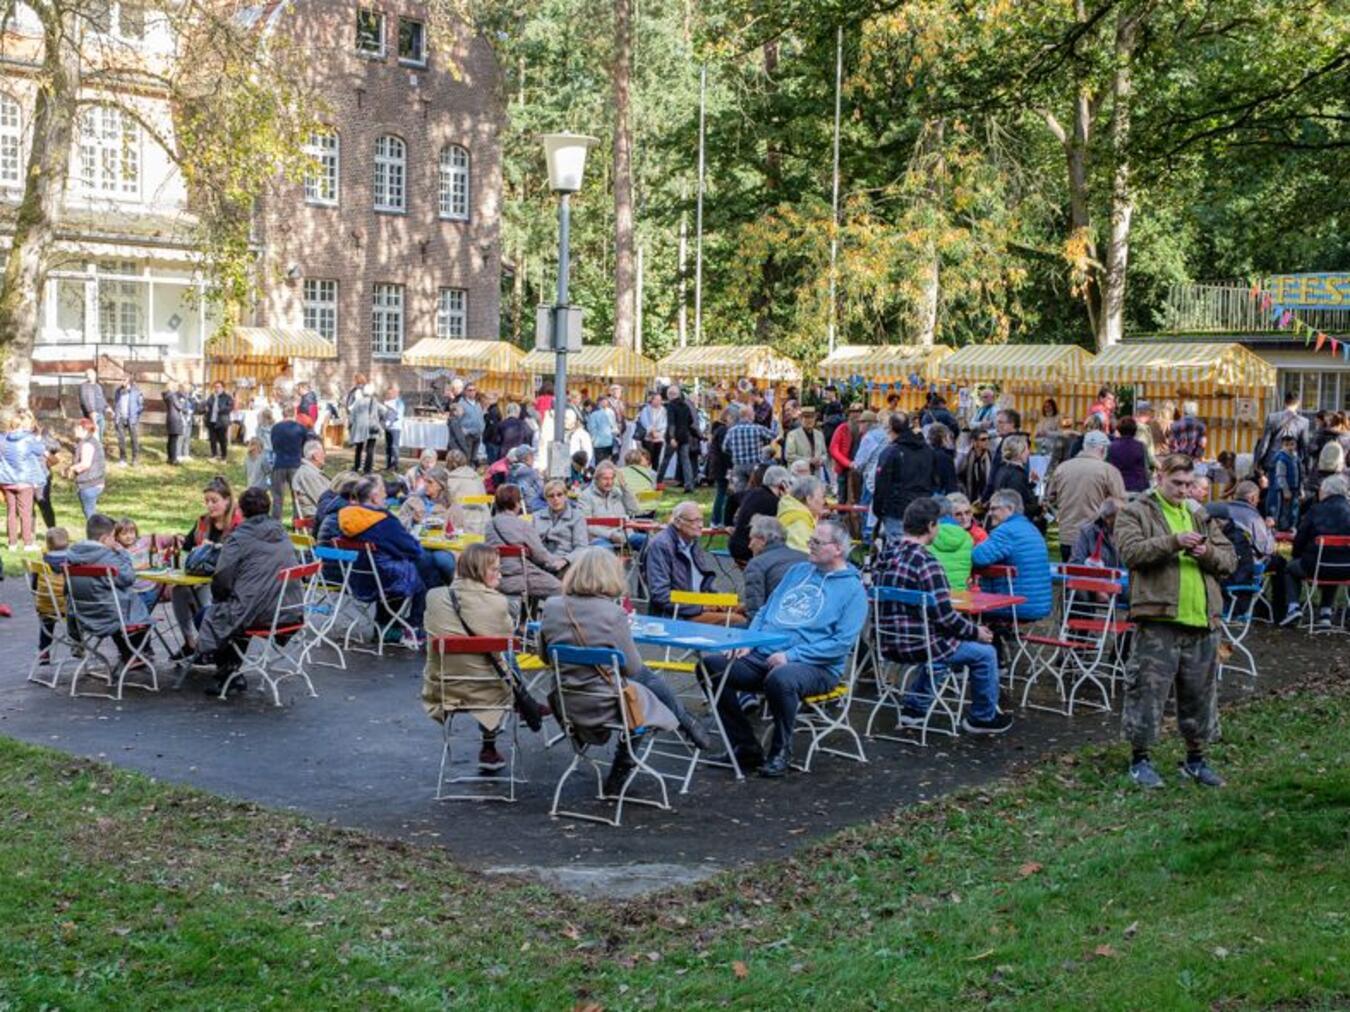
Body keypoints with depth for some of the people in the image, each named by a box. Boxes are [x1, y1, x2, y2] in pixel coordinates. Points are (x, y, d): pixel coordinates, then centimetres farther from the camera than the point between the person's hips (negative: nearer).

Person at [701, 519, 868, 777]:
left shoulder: (852, 589, -1)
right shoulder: (798, 571, 20)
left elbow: (842, 642, -11)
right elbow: (766, 611, 23)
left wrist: (792, 655, -18)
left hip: (815, 667, -7)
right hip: (762, 656, 7)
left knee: (780, 678, -40)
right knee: (712, 666, -14)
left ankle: (781, 753, -15)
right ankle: (745, 747, -5)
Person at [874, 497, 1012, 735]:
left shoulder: (887, 552, 4)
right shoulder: (926, 563, -22)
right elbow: (944, 617, -21)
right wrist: (976, 632, -5)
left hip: (887, 644, 9)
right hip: (915, 645, -9)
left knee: (940, 644, 36)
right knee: (985, 653, 7)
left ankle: (914, 708, 34)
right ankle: (982, 718, 22)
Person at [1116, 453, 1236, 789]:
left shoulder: (1202, 518, 18)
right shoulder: (1135, 513, 1)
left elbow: (1230, 560, 14)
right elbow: (1131, 551, -15)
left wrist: (1208, 553, -7)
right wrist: (1173, 541, -23)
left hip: (1202, 620, 6)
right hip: (1157, 619, -6)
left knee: (1200, 692, 13)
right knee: (1149, 689, -3)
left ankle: (1195, 758, 27)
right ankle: (1140, 758, 10)